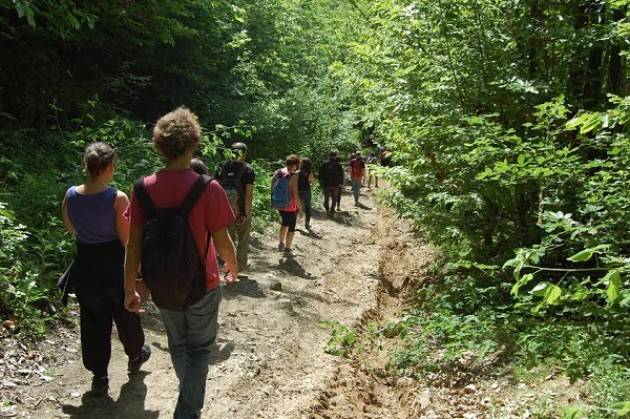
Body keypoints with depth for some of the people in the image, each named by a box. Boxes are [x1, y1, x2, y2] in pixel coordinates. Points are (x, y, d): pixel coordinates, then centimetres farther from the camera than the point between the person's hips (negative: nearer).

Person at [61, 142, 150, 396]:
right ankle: (135, 356, 43)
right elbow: (127, 240, -17)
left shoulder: (71, 196, -7)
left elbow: (71, 228, 10)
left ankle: (99, 376, 23)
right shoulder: (117, 199, -21)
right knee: (126, 316, 20)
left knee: (93, 322, 15)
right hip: (114, 266, -3)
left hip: (85, 266, 3)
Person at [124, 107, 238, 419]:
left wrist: (130, 290, 4)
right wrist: (233, 267, 7)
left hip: (161, 288, 4)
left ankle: (190, 390, 50)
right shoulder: (208, 189, -20)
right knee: (199, 348, 18)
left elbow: (134, 245, -7)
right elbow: (222, 243, -14)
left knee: (178, 344, 27)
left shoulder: (143, 189, -10)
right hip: (201, 287, -4)